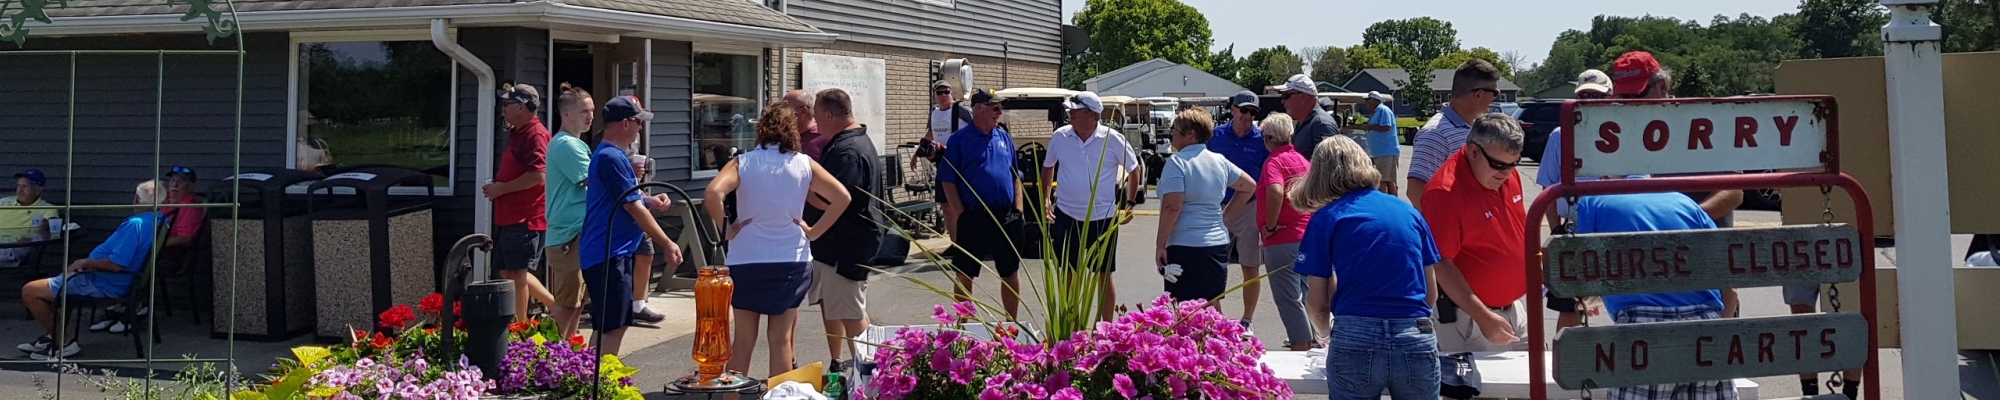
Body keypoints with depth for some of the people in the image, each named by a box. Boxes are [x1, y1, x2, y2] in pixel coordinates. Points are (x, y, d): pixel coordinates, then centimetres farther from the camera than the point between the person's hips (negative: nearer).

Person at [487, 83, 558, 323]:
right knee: (509, 272, 13)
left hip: (524, 218, -11)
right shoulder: (518, 134, 18)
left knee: (516, 272, -5)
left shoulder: (535, 135, -15)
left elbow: (538, 175, -26)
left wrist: (502, 189, -17)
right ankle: (556, 305, 19)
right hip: (509, 217, 11)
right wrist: (497, 187, 12)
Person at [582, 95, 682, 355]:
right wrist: (667, 244, -12)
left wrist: (649, 201, 7)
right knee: (612, 329, -9)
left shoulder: (605, 154, 17)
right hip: (609, 256, -11)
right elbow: (633, 207, -17)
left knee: (608, 328, 16)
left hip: (612, 253, 11)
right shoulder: (613, 157, -16)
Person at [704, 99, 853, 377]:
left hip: (746, 262, -1)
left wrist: (725, 230, -10)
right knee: (781, 339, 8)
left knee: (743, 340, 9)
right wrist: (813, 232, 1)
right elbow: (842, 198, -4)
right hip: (792, 260, 1)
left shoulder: (743, 163, -6)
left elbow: (712, 193, -22)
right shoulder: (804, 164, -2)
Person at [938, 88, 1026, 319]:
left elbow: (1015, 177, 15)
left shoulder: (1004, 138, 10)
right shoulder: (959, 140, -4)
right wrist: (961, 214, -10)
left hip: (1005, 217, 4)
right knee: (965, 275, 4)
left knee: (1010, 273, 11)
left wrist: (1017, 209, 5)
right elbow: (948, 181, -5)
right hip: (973, 216, -4)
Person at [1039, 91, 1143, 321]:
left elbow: (1134, 170, 5)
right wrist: (1045, 201, 10)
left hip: (1103, 218, -2)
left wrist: (1129, 203, 3)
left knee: (1104, 275, 7)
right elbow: (1048, 167, 14)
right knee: (1070, 275, 11)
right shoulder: (1060, 137, -2)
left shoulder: (1113, 140, -9)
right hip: (1067, 216, 2)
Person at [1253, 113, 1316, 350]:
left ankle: (1301, 347, -7)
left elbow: (1276, 192, -31)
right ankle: (1309, 341, 26)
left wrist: (1270, 226, -21)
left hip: (1283, 240, -8)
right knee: (1303, 293, 18)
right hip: (1306, 236, 8)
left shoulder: (1274, 161, -13)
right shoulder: (1302, 160, 13)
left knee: (1288, 298, -5)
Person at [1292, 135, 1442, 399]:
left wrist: (1324, 334, 26)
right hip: (1416, 341, 3)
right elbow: (1430, 293, 16)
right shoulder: (1408, 211, 14)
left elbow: (1317, 301, 5)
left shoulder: (1326, 218, 4)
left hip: (1356, 341, -2)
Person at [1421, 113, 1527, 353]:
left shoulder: (1508, 176, 4)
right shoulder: (1446, 192, -22)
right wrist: (1483, 317, -24)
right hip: (1468, 316, -8)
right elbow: (1440, 265, -23)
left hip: (1512, 308, 8)